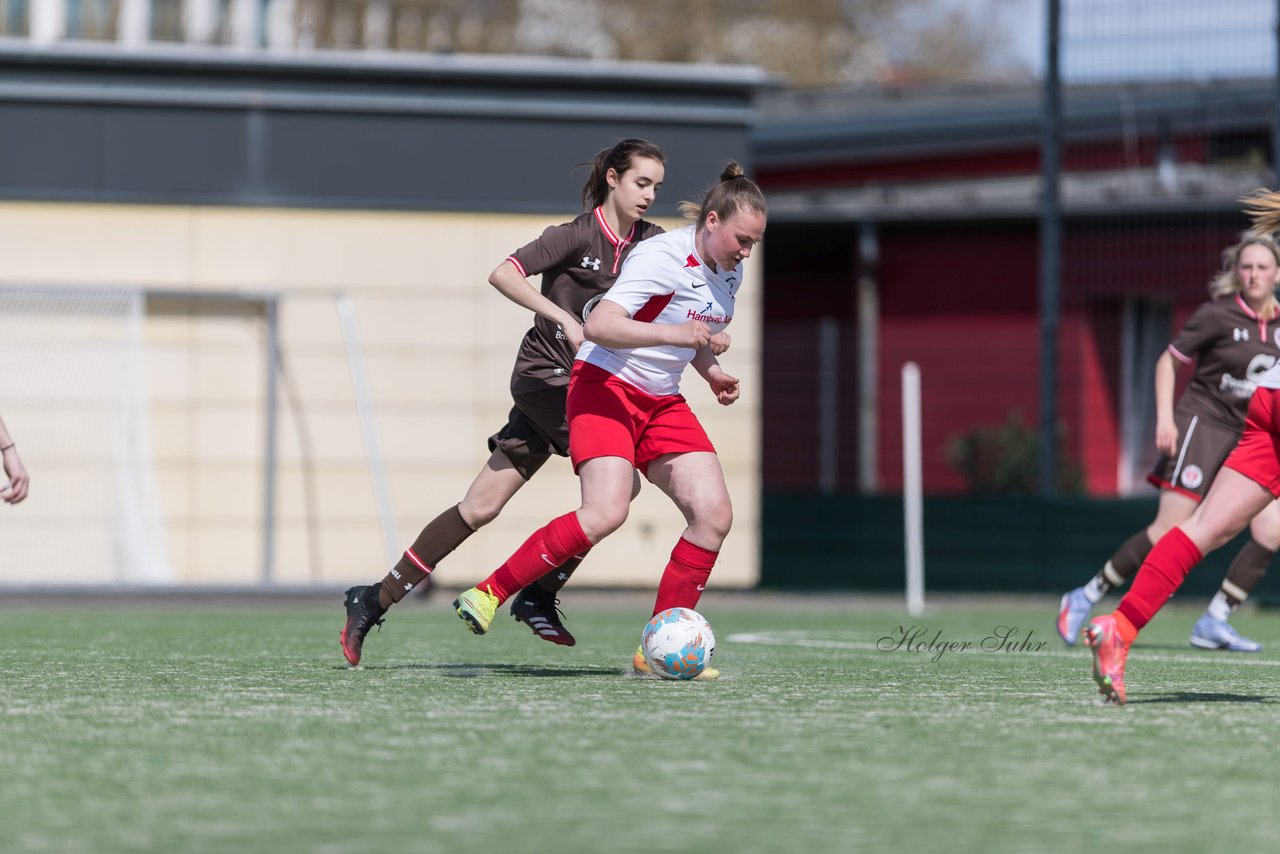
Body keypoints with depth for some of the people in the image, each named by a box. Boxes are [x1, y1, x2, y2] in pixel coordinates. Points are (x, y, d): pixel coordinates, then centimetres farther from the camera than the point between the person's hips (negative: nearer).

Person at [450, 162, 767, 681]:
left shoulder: (728, 272, 8)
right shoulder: (663, 257, -19)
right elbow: (599, 325, -29)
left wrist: (710, 371, 8)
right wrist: (672, 333, -38)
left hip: (663, 403, 8)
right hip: (607, 387, -8)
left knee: (714, 515, -7)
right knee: (606, 513, -27)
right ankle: (489, 594, -15)